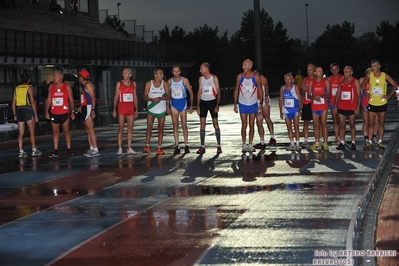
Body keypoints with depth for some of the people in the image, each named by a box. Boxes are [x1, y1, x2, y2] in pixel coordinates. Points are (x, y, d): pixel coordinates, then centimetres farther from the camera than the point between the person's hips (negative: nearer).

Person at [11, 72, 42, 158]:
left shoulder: (16, 88, 9)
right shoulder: (29, 88, -4)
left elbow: (13, 103, 9)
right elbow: (33, 102, -9)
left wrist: (15, 115, 16)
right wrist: (36, 115, -6)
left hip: (19, 110, 4)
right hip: (28, 109, -4)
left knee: (20, 133, 7)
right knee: (32, 132, 7)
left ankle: (21, 152, 5)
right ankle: (34, 150, 12)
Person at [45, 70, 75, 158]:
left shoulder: (67, 87, -1)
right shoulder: (51, 87, 7)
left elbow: (71, 100, 1)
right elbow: (48, 100, 10)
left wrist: (72, 112, -5)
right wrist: (47, 111, 2)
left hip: (64, 113, -3)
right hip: (54, 113, 3)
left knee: (66, 131, 2)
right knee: (55, 132, 4)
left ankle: (68, 150, 8)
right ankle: (55, 151, 5)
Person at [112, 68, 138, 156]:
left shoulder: (133, 84, 9)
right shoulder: (119, 84, 2)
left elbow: (135, 97, 13)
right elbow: (116, 97, 2)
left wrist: (136, 109, 10)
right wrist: (114, 110, -3)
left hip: (131, 108, 3)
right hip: (121, 107, -3)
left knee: (130, 128, 3)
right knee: (120, 128, -4)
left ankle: (129, 148, 7)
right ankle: (119, 148, -3)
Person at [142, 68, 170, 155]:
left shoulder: (165, 84, 0)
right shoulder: (149, 84, 0)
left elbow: (168, 96, -6)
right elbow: (144, 97, -2)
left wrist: (161, 98, -24)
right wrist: (152, 99, -21)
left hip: (162, 110, 1)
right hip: (151, 109, -1)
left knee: (160, 129, 2)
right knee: (149, 127, -3)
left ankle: (159, 147, 6)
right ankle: (147, 146, 3)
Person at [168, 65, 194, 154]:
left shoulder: (185, 80, -2)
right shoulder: (170, 81, 5)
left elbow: (191, 92, 1)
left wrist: (191, 105, -3)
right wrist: (168, 106, 6)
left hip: (182, 103, -2)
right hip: (173, 103, 2)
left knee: (184, 126, 0)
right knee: (175, 125, -1)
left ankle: (186, 145, 7)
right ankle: (177, 146, 1)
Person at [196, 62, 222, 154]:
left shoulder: (214, 78, -5)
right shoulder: (201, 78, 8)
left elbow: (218, 92, -5)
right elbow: (199, 92, 10)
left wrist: (217, 105, -14)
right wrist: (198, 105, 4)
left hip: (212, 101, -4)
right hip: (203, 102, 4)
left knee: (215, 123, -3)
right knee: (202, 124, 0)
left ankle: (219, 146, 2)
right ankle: (202, 146, 2)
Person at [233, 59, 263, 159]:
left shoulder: (256, 77, -6)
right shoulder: (240, 76, -4)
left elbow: (260, 90, 0)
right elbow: (236, 90, 3)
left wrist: (261, 104, -4)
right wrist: (235, 104, 0)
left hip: (253, 104, 0)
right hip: (243, 104, 0)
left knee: (251, 125, 6)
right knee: (244, 125, 1)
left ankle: (250, 145, 14)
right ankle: (244, 145, 8)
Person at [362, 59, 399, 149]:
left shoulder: (385, 76, -9)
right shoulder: (369, 76, -5)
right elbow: (363, 83, 14)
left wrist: (389, 95, -8)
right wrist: (366, 93, 4)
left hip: (382, 104, -1)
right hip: (372, 104, 1)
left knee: (381, 124, 5)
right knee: (371, 123, 0)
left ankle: (380, 142, 11)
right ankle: (369, 142, 2)